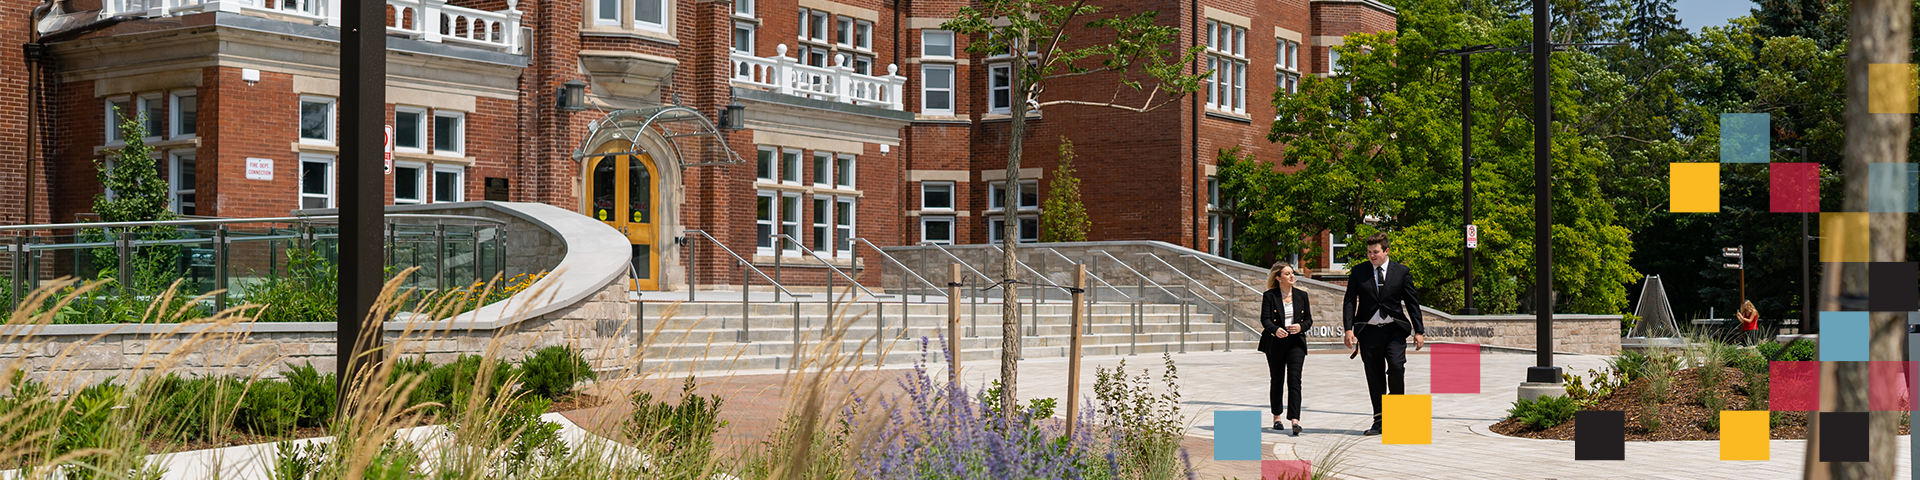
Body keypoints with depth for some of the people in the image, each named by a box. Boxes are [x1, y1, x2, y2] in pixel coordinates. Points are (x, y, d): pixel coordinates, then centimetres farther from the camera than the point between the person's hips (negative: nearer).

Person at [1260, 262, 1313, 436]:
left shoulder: (1301, 295, 8)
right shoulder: (1269, 296, -2)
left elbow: (1309, 319, 10)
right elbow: (1265, 319, -11)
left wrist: (1300, 327, -12)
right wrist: (1275, 329, -31)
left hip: (1296, 342, 1)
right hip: (1275, 343, -1)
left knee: (1294, 379, -12)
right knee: (1277, 380, 9)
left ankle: (1295, 420, -20)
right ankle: (1276, 416, 28)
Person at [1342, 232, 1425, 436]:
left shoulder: (1401, 272, 4)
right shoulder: (1358, 272, 5)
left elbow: (1412, 302, 7)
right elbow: (1350, 302, 4)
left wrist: (1419, 331, 3)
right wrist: (1349, 329, -7)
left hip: (1394, 329, -1)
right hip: (1368, 331, 1)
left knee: (1396, 367, -20)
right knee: (1374, 377, 2)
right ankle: (1379, 421, 11)